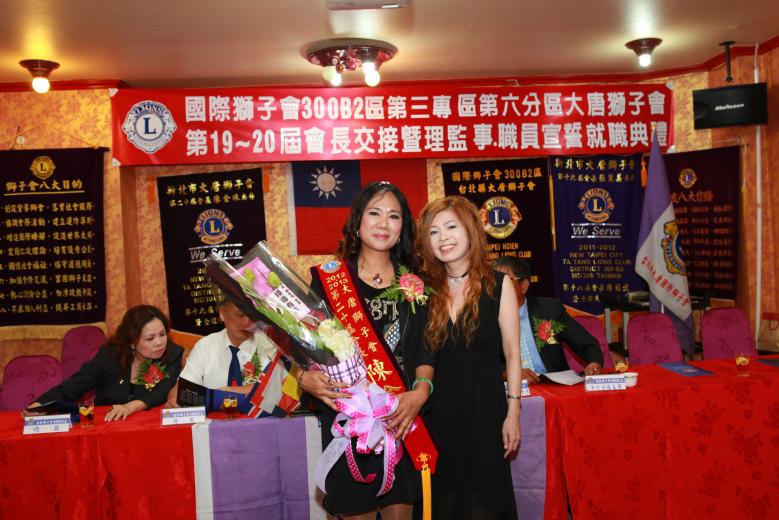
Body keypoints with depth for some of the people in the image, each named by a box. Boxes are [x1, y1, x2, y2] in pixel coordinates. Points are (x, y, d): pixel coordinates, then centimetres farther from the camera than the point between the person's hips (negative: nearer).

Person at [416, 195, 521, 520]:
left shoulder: (498, 284, -4)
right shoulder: (427, 289, 2)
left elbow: (512, 353, -2)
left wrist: (513, 412, -5)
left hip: (485, 401, -2)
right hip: (438, 404, 2)